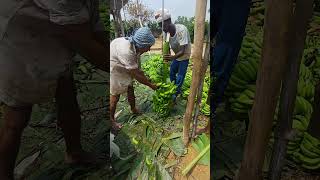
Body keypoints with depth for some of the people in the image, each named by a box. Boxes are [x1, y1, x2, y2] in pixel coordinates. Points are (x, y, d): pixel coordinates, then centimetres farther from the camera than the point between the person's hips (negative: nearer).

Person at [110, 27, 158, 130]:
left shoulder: (135, 48, -11)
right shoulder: (126, 51, -38)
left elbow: (136, 69, 2)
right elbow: (136, 75, -29)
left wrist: (147, 79, 0)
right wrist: (151, 85, -18)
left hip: (122, 69, 8)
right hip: (112, 71, -8)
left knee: (130, 89, 13)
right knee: (115, 95, 1)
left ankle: (133, 109, 36)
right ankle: (111, 120, 22)